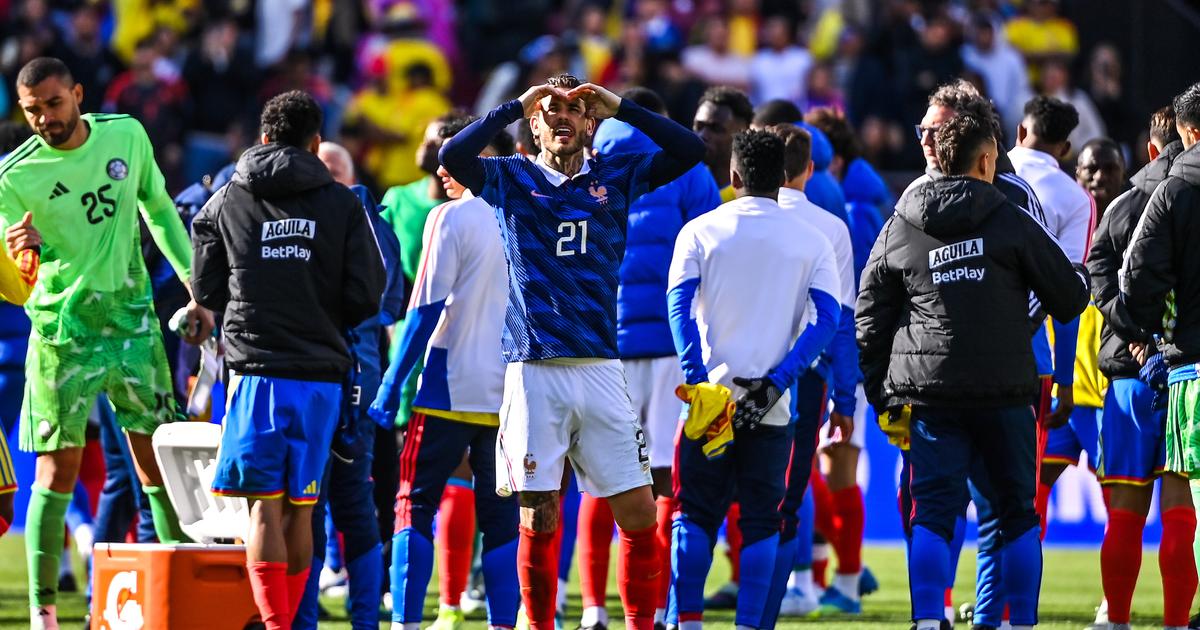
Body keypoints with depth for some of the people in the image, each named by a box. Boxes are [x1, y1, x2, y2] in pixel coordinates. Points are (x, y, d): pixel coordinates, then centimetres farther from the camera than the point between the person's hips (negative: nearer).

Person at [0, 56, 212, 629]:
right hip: (63, 329, -3)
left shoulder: (126, 136, -1)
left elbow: (159, 210, 14)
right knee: (57, 472, -4)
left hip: (132, 318, 3)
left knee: (160, 463, 5)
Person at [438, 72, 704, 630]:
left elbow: (689, 150, 3)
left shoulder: (616, 176, 12)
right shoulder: (512, 178, 6)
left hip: (600, 369, 2)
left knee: (639, 514, -2)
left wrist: (618, 107, -1)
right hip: (534, 371, -2)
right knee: (538, 521, -1)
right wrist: (516, 106, -6)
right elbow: (453, 155, -12)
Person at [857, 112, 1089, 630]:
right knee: (1016, 513, 10)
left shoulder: (898, 229, 8)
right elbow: (1070, 298, 3)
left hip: (930, 396, 2)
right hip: (1005, 393, -2)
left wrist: (881, 393, 15)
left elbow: (869, 319, 10)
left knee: (932, 515, 1)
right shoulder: (1010, 223, 0)